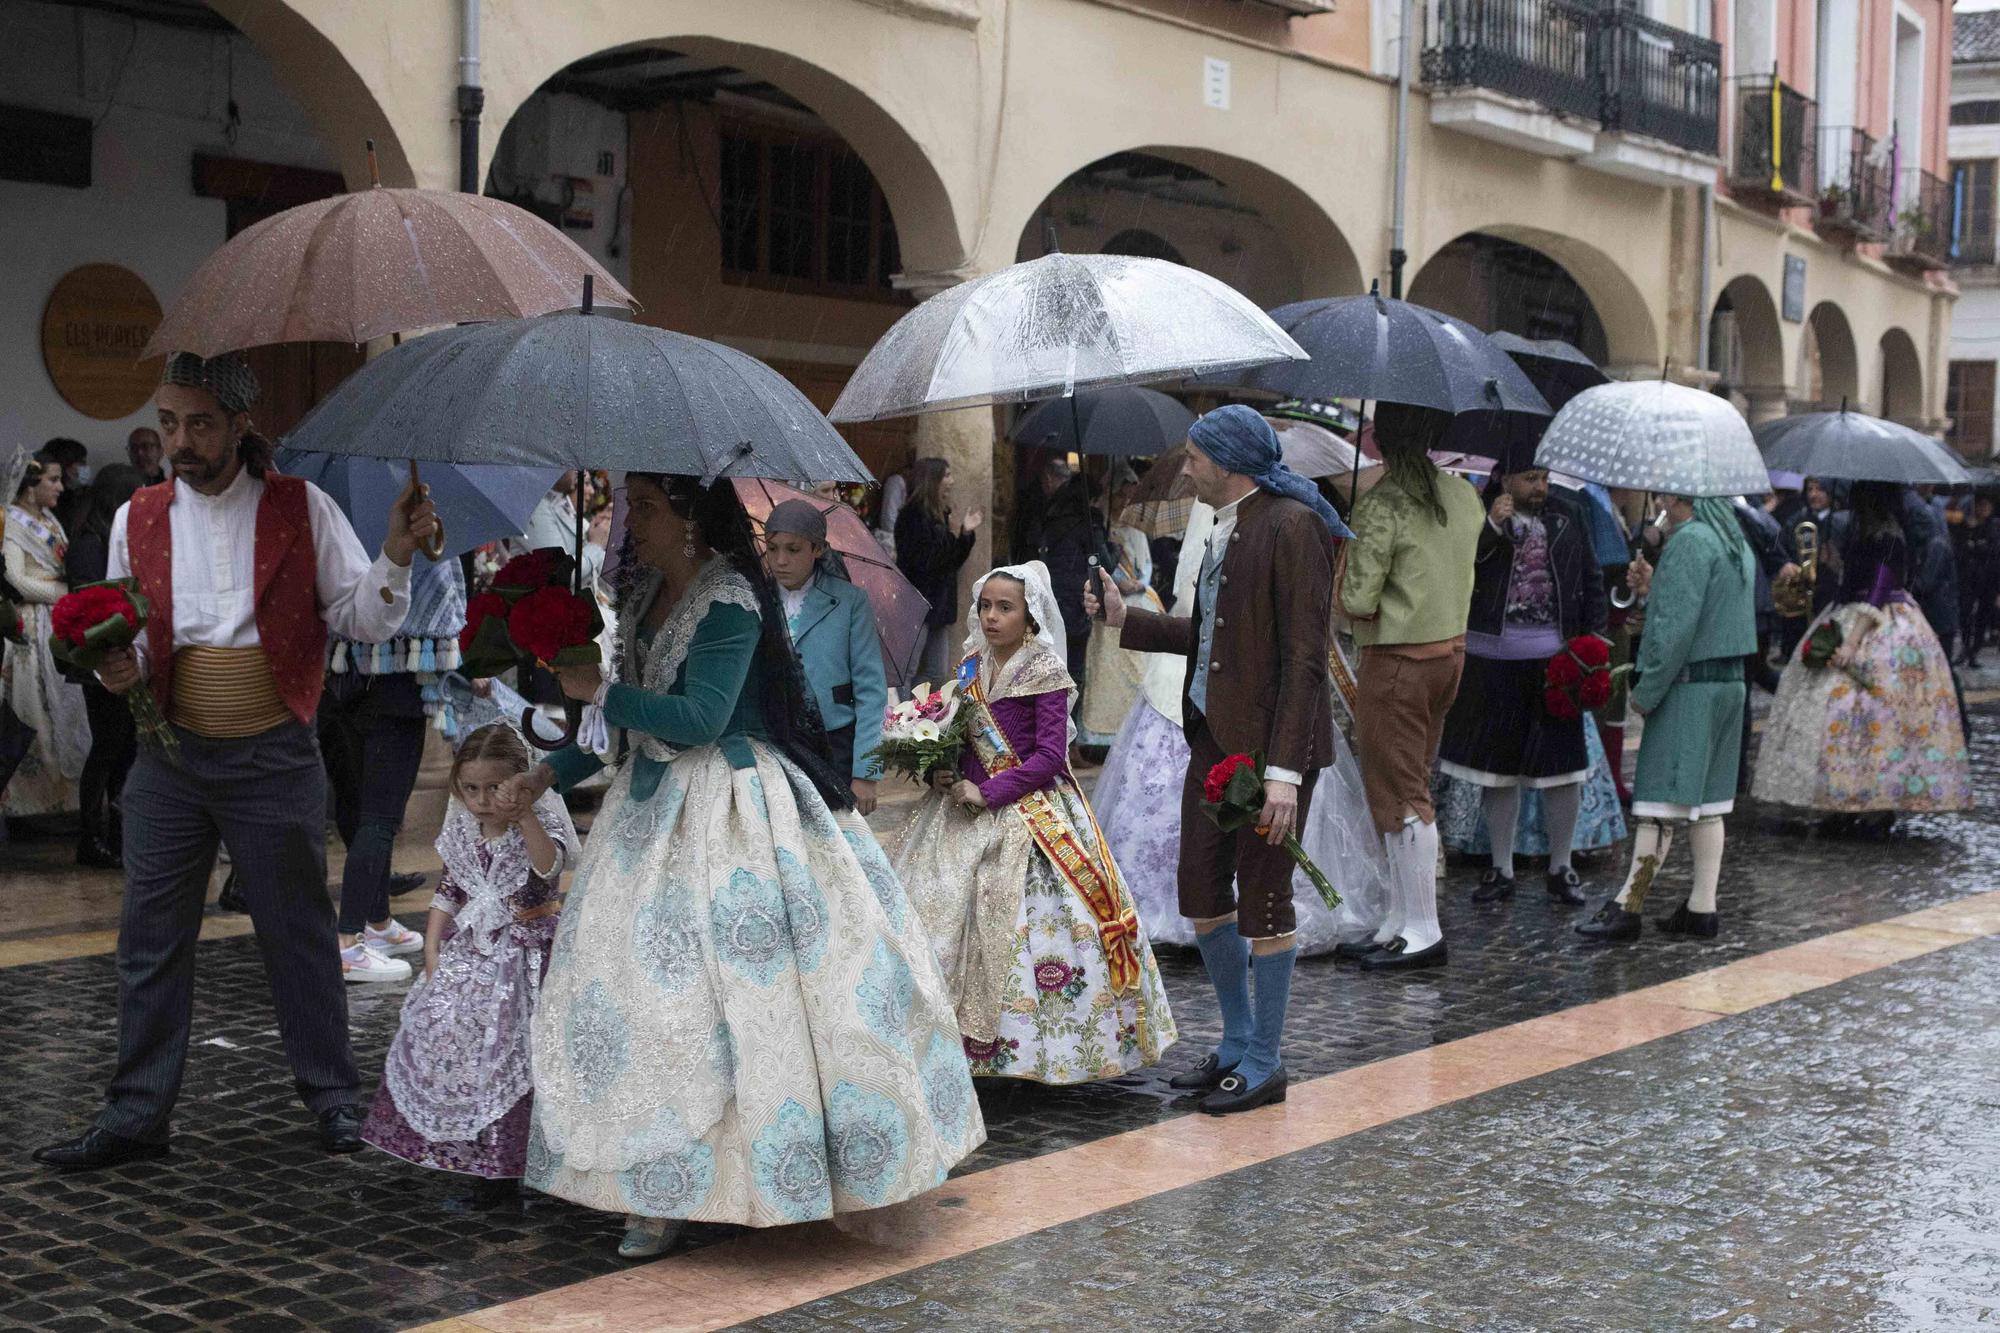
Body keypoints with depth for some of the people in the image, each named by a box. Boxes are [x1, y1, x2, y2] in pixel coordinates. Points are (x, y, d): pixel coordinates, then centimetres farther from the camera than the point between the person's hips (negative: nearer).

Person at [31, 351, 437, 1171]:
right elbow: (126, 638, 14)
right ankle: (136, 1117, 17)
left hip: (274, 757, -3)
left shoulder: (301, 508, -1)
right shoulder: (138, 519, 6)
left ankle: (333, 1098, 19)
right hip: (171, 756, 3)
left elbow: (362, 620, -2)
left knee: (298, 931, 6)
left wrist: (396, 554, -19)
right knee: (151, 939, 6)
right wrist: (117, 668, -8)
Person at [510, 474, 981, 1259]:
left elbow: (698, 717, -22)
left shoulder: (730, 602, -15)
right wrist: (556, 770, 15)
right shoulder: (648, 595, 11)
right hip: (659, 804, 9)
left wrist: (598, 689, -15)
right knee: (639, 982, 7)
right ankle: (661, 1189, 13)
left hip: (725, 810, -9)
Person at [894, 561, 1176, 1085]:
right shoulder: (973, 667, 10)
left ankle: (1032, 1048, 1)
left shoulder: (1046, 674, -9)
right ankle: (955, 1037, 12)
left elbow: (1049, 755, -15)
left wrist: (988, 793, -17)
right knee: (945, 916, 3)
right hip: (968, 811, 7)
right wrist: (942, 772, 0)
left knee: (1020, 923, -9)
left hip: (1029, 814, -7)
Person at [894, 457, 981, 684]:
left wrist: (966, 532, 7)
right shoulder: (914, 515, -12)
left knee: (938, 674, 10)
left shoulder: (942, 514, 14)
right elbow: (923, 561, -20)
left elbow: (952, 562, 18)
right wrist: (952, 536, -17)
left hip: (939, 605, 9)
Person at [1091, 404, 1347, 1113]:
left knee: (1262, 897, 1)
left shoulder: (1292, 526, -15)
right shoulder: (1226, 528, 13)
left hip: (1272, 741, -9)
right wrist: (1126, 620, 17)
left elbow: (1304, 655, -19)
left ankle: (1264, 1062, 15)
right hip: (1215, 735, 9)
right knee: (1202, 893, 13)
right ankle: (1237, 1042, 29)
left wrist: (1282, 770, -22)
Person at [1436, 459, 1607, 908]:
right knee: (1498, 762, 7)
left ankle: (1560, 867, 16)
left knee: (1562, 761, 2)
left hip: (1555, 656, 1)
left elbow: (1592, 580, 13)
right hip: (1494, 658, -1)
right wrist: (1491, 527, -19)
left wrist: (1594, 633, 4)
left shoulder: (1568, 517, 8)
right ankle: (1501, 869, 18)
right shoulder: (1478, 517, 0)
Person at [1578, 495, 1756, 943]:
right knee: (1707, 802, 11)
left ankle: (1627, 907, -6)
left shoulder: (1689, 541, -14)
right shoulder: (1737, 542, 16)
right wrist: (1653, 590, 19)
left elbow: (1677, 627, -20)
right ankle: (1703, 907, 13)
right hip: (1731, 683, 9)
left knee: (1659, 804, -8)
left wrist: (1646, 691, -15)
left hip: (1688, 687, -9)